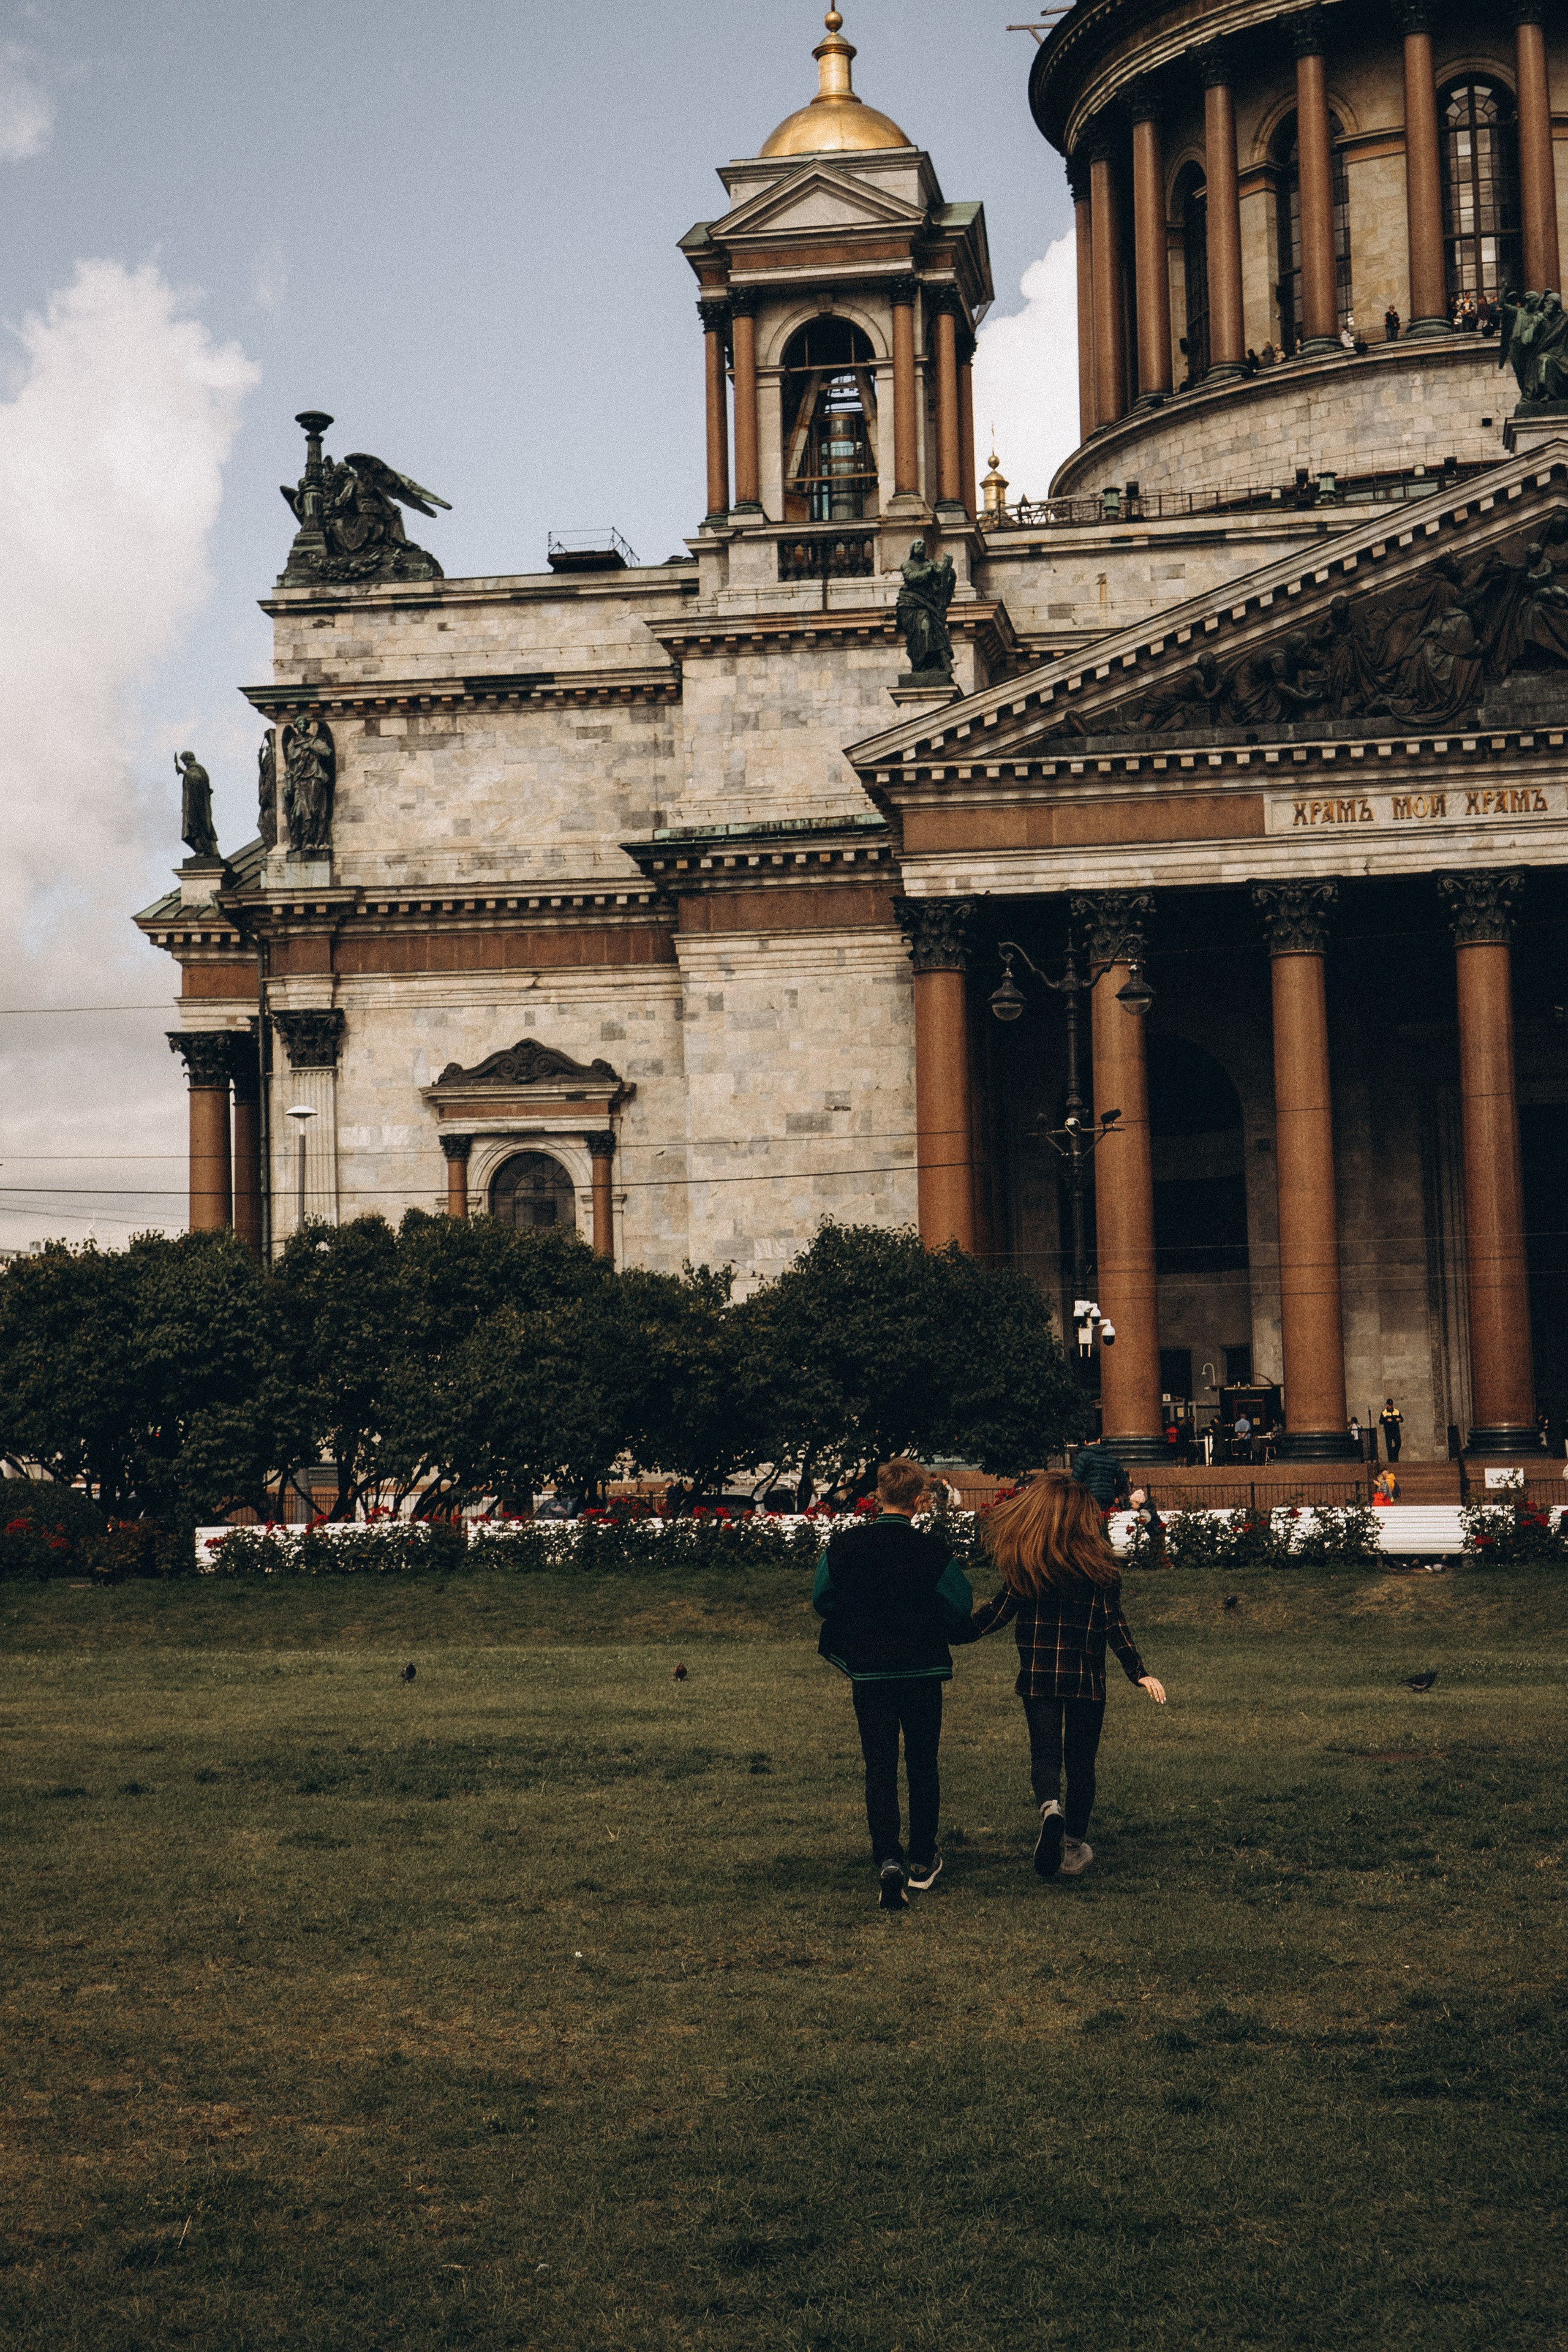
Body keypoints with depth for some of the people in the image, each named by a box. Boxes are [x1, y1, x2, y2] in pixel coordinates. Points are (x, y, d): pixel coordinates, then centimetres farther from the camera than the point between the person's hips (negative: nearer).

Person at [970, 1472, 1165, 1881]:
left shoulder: (1021, 1562, -5)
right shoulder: (1099, 1565, -7)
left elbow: (999, 1612, 3)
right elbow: (1114, 1625, -9)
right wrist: (1139, 1674, -4)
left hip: (1038, 1678, 0)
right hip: (1086, 1678, 0)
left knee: (1044, 1753, 5)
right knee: (1080, 1759, 14)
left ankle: (1050, 1807, -26)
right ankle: (1074, 1846, 19)